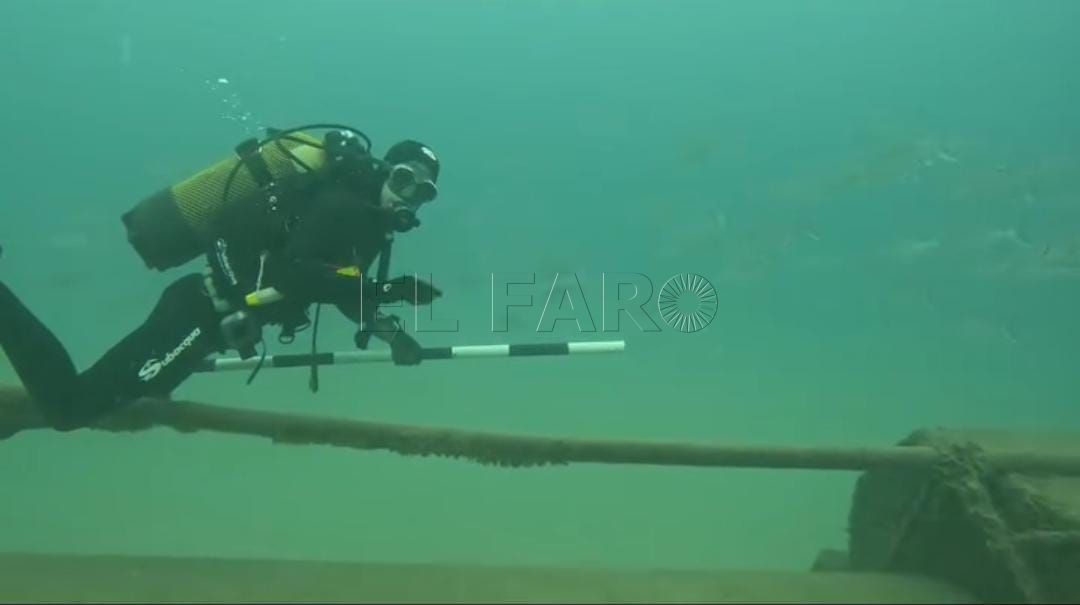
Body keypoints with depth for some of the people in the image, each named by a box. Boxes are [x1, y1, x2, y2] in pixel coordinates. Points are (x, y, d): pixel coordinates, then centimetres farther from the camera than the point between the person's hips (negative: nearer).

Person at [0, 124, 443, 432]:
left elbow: (339, 286, 17)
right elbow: (293, 273, -31)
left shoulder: (364, 215, 10)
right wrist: (386, 289, -29)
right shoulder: (344, 203, -19)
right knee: (68, 406, -8)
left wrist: (388, 331, 4)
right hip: (201, 312, -10)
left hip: (211, 311, 10)